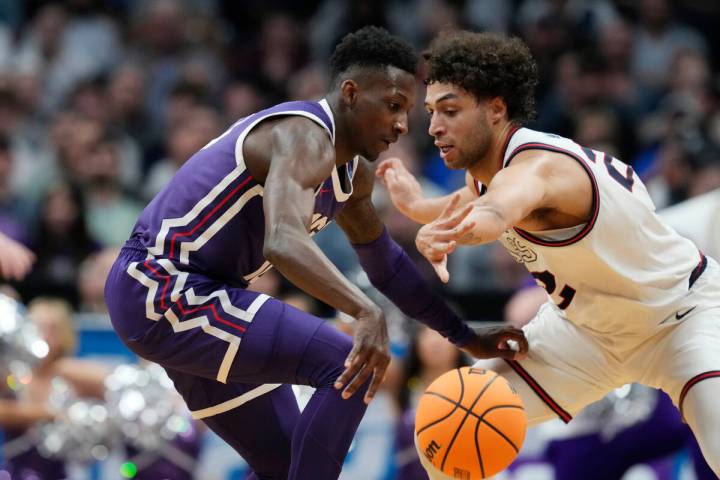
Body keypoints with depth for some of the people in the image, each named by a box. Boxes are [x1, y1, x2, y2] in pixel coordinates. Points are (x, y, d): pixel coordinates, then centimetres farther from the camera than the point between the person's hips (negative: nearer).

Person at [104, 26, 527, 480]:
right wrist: (368, 313, -53)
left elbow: (385, 262, 27)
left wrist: (466, 337, 24)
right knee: (347, 367, -20)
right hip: (164, 294, -11)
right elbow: (284, 241, -40)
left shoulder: (353, 172, 11)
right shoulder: (305, 137, -21)